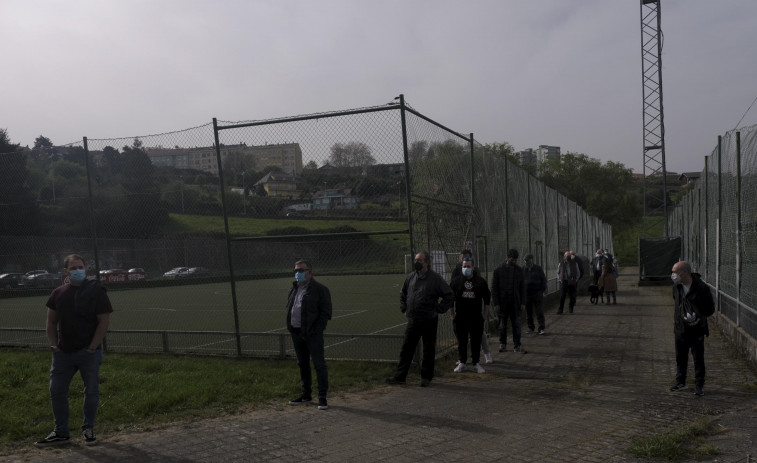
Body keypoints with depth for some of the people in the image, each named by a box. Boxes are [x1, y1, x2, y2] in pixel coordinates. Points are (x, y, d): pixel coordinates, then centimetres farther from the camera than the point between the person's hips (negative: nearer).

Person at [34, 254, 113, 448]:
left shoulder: (96, 290, -5)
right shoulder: (58, 293, 7)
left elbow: (104, 321, -8)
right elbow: (51, 323, 14)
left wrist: (92, 347, -12)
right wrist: (54, 345, 3)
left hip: (89, 352, -4)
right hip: (63, 352, 4)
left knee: (91, 390, 4)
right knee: (56, 390, 6)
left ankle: (88, 429, 19)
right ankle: (61, 433, 18)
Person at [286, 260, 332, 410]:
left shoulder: (320, 289, -7)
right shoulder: (294, 289, 15)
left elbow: (326, 313, -9)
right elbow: (289, 308, 23)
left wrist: (315, 330, -15)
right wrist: (290, 326, 10)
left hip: (312, 334, -7)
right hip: (296, 333, 7)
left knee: (319, 364, -5)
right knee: (302, 364, 14)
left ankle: (322, 397, 1)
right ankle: (306, 395, 24)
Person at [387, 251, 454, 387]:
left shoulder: (435, 278, -7)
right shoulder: (411, 277, 8)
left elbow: (449, 296, -5)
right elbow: (403, 294, 24)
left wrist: (438, 310, -8)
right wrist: (404, 308, 14)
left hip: (429, 321, -4)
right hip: (412, 320, 4)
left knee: (428, 350, 6)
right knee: (406, 349, 6)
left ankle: (426, 377, 18)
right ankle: (400, 376, 12)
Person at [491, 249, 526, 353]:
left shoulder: (519, 270, 5)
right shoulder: (498, 270, -5)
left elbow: (522, 287, 8)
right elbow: (494, 288, -5)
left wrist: (523, 302, 2)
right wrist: (496, 303, -10)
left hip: (515, 302, 2)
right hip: (502, 302, -2)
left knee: (516, 324, 2)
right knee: (502, 324, 7)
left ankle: (517, 346, 8)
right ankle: (502, 344, 22)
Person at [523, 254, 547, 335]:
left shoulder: (538, 269, 2)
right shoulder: (523, 270, 6)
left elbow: (544, 280, 7)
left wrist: (542, 290, -2)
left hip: (537, 294, -2)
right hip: (527, 294, 2)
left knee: (539, 311, -5)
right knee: (528, 312, 6)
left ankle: (541, 328, -1)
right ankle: (531, 327, 17)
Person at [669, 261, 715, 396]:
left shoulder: (701, 288, -18)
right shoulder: (676, 286, -1)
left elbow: (711, 309, -9)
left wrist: (699, 317, -25)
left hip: (696, 330, -5)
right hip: (680, 329, 5)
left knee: (698, 359, 6)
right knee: (680, 357, 15)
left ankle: (699, 385, 19)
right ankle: (680, 382, 30)